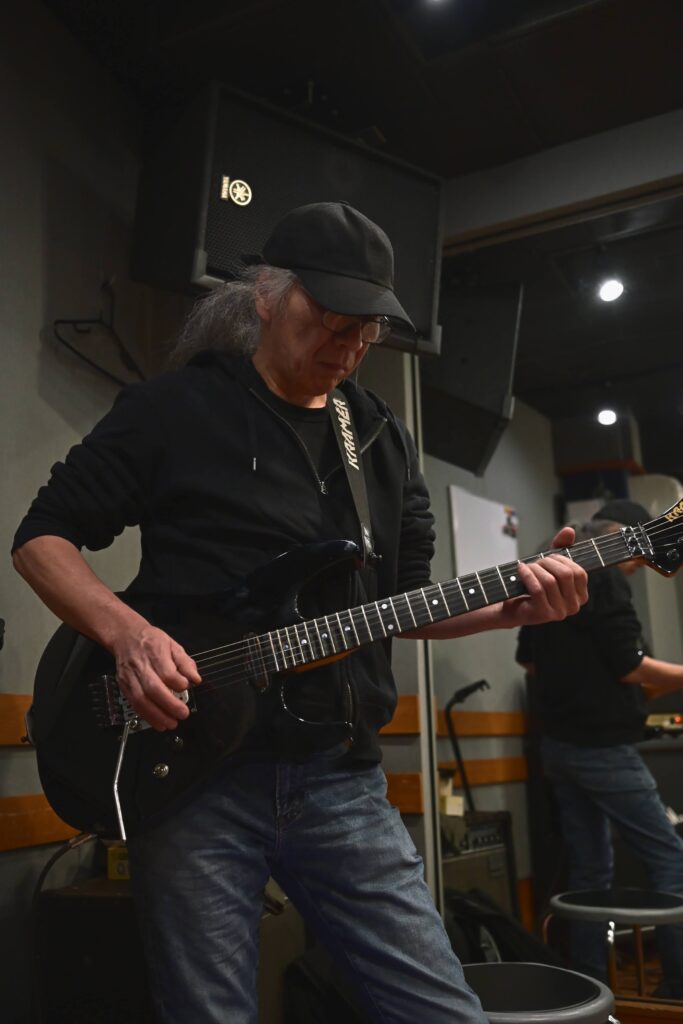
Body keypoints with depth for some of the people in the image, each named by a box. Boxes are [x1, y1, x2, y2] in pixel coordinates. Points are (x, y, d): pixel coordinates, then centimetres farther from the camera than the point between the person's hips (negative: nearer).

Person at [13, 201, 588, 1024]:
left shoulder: (385, 439, 13)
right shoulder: (173, 407, -1)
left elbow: (406, 604, 14)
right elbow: (42, 537, 1)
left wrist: (511, 608, -5)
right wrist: (126, 632, -17)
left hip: (342, 777, 4)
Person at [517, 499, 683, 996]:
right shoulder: (602, 578, -13)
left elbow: (529, 661, 18)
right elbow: (631, 666, -16)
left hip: (558, 744, 8)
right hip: (604, 747, -8)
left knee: (590, 868, 14)